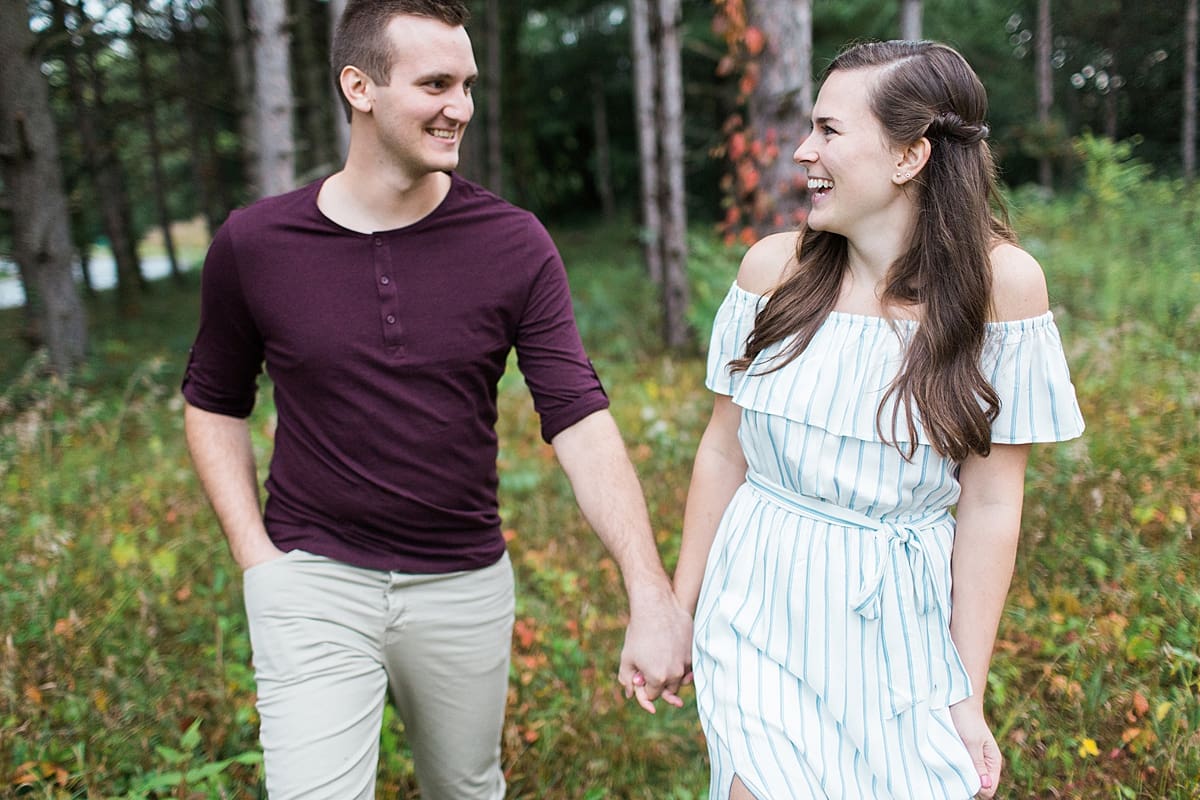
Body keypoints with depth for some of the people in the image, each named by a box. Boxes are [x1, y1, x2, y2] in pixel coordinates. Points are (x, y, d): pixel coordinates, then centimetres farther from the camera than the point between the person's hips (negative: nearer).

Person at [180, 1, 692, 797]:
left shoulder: (516, 245, -9)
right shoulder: (253, 244, -7)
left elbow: (582, 418, -15)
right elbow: (215, 403, 7)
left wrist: (653, 595, -24)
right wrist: (256, 555, -4)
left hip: (465, 583, 2)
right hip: (314, 581, -1)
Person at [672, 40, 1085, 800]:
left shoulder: (1000, 281, -11)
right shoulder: (775, 266, -6)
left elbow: (990, 505, -8)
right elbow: (724, 452, 2)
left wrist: (969, 697, -5)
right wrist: (677, 610, 7)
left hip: (900, 627, 0)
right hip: (764, 619, 1)